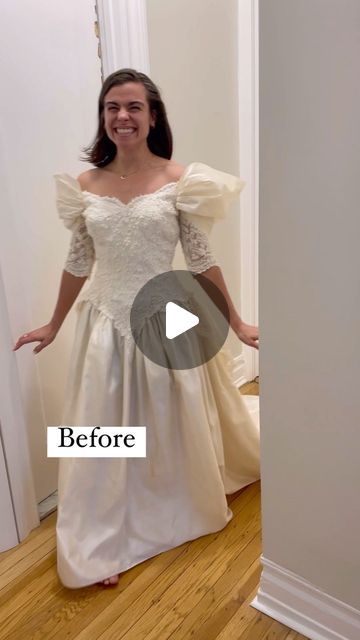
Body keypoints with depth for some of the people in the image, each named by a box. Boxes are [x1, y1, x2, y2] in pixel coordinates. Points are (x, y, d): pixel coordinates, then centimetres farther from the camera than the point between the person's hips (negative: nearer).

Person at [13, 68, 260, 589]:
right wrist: (54, 325, 16)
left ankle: (188, 510, 46)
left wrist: (236, 324, -1)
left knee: (177, 426, 16)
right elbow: (78, 263, 9)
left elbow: (202, 260, -3)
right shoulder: (85, 185, 2)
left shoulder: (178, 179, -6)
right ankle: (102, 546, 29)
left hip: (167, 320, -2)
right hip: (107, 324, 2)